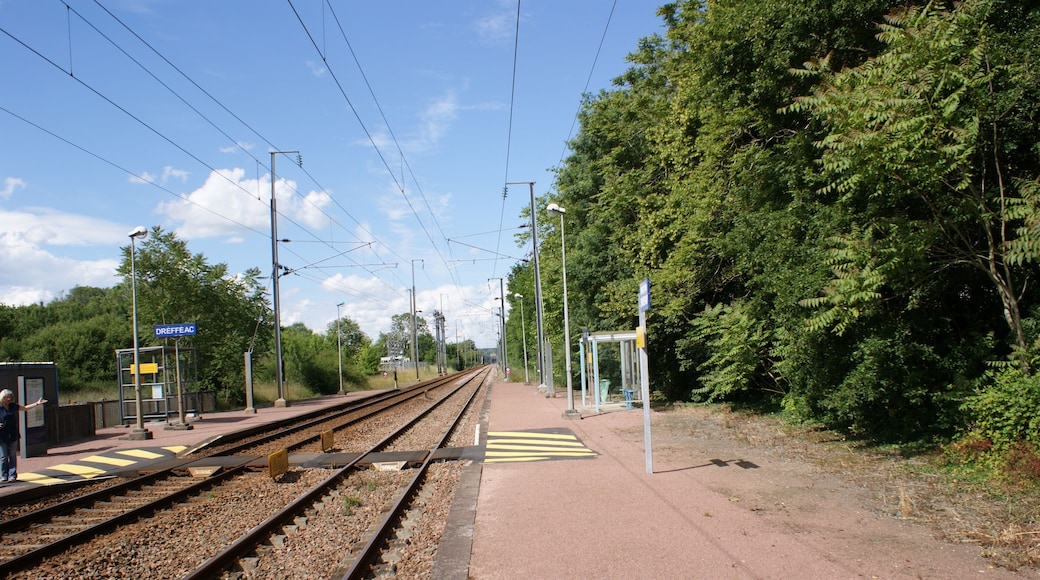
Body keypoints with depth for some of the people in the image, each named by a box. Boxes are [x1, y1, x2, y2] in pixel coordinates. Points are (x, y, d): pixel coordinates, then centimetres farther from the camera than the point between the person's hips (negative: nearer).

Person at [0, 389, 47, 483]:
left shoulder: (13, 406, 8)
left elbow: (25, 408, 22)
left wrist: (37, 403, 18)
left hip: (13, 435, 5)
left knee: (13, 456, 6)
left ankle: (12, 475, 11)